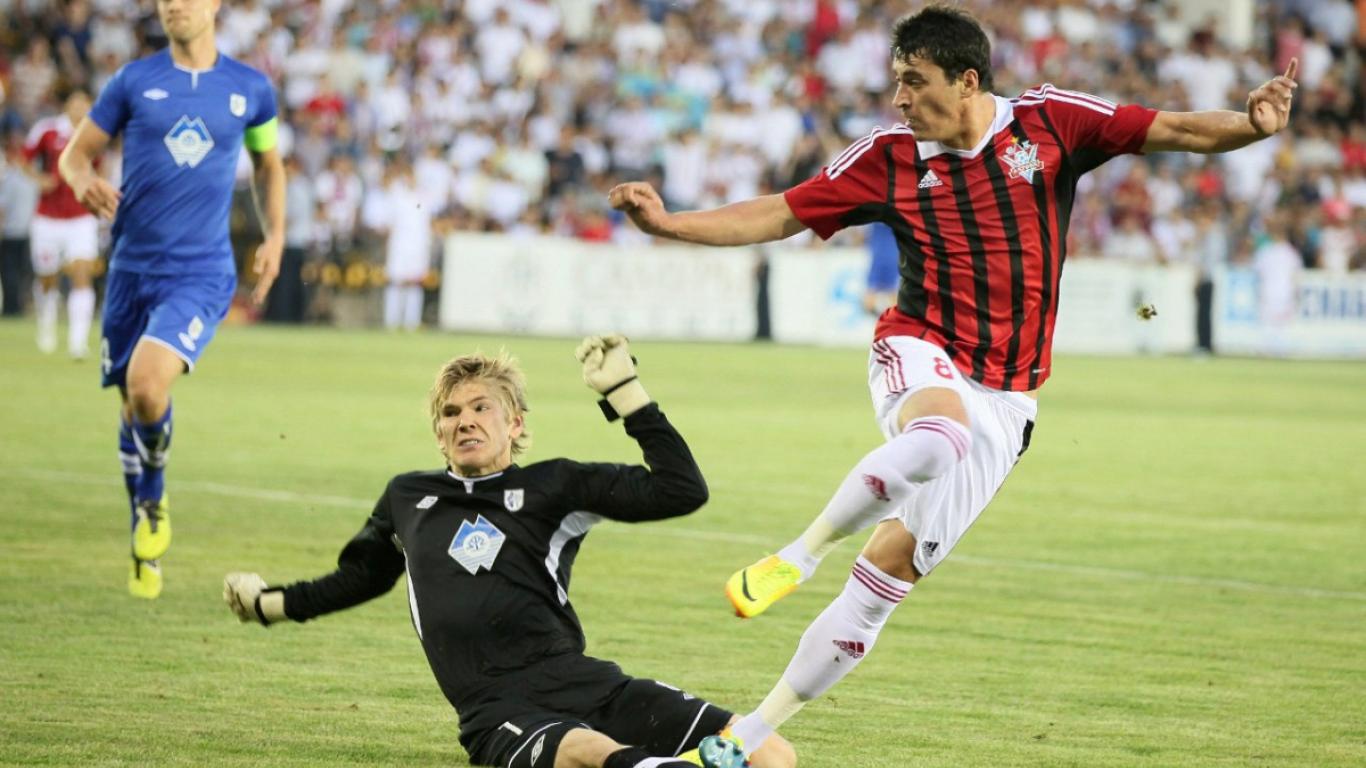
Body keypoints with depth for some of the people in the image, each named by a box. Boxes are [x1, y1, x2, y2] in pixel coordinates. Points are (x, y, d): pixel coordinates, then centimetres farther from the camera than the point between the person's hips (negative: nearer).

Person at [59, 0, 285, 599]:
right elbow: (76, 153, 6)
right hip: (133, 268, 2)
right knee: (132, 405, 8)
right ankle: (146, 543, 28)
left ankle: (154, 499, 3)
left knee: (147, 382, -25)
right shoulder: (134, 81, 3)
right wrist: (85, 181, -17)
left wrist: (274, 237, 11)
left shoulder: (250, 89, 4)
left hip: (200, 274, -2)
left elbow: (268, 164, 22)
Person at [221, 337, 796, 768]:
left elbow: (682, 489, 8)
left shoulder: (554, 486, 16)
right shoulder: (408, 498, 24)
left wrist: (624, 393, 7)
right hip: (499, 713, -3)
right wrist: (272, 603, 53)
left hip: (585, 684, 3)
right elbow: (364, 574, 45)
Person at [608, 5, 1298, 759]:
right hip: (920, 354, -1)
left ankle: (756, 729, 4)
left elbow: (1171, 130, -3)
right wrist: (670, 223, -2)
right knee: (939, 433, -40)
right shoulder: (889, 158, 2)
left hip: (1002, 399, 1)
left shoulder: (1049, 122, -1)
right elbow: (774, 216, 7)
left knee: (890, 568, -4)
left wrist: (1249, 124, -22)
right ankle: (800, 553, -24)